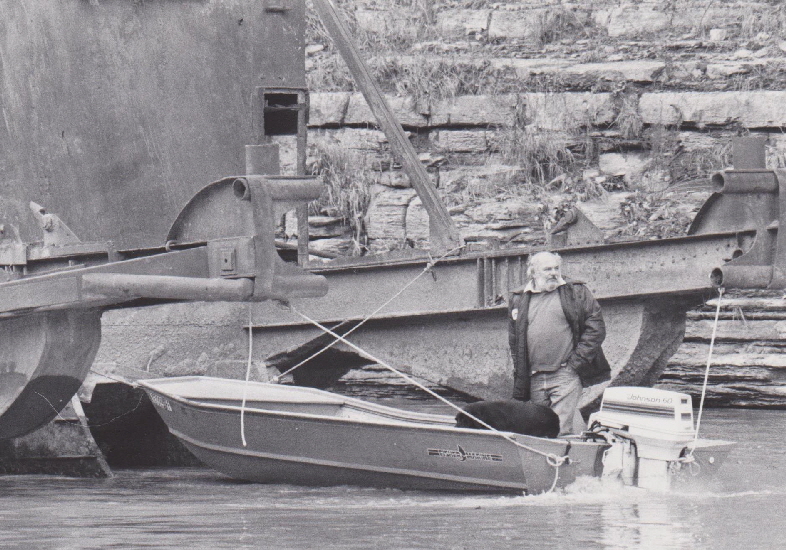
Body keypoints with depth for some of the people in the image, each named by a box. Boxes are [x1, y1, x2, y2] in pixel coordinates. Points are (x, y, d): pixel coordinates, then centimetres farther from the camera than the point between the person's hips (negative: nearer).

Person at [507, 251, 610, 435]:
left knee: (562, 429, -13)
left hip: (566, 375, -4)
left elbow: (596, 327, 0)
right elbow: (514, 340, 17)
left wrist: (577, 361, -8)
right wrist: (520, 376, 8)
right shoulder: (518, 299, 13)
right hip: (535, 378, 4)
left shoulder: (576, 292, 4)